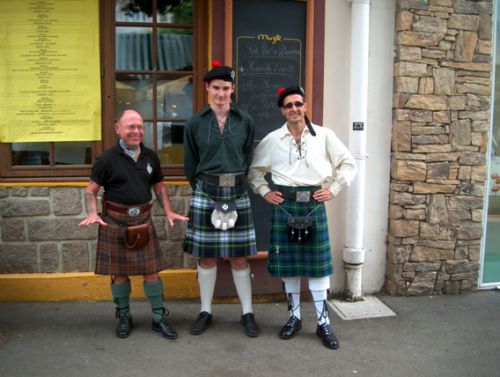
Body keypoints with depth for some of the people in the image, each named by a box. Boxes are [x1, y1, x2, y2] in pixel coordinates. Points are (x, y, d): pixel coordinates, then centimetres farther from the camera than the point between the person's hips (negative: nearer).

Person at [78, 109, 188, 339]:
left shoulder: (150, 157, 5)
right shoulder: (107, 160, -7)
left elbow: (158, 186, 15)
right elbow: (91, 190, -1)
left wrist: (168, 212, 4)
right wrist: (92, 214, -17)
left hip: (143, 221, 3)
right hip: (115, 223, -2)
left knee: (151, 270, 4)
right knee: (119, 273, 8)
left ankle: (159, 318, 18)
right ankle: (124, 317, 27)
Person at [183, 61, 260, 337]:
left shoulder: (245, 121, 2)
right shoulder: (195, 123, 1)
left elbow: (248, 159, 8)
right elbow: (190, 164, 8)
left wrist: (235, 184, 6)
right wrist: (203, 189, 8)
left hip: (237, 194, 0)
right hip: (205, 195, 0)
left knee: (239, 258, 6)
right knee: (206, 257, 7)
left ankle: (247, 313, 18)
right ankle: (205, 312, 22)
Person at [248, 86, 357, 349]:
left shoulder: (324, 135, 1)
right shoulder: (272, 139, 3)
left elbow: (348, 163, 7)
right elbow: (254, 169, 15)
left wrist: (333, 189, -1)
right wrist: (264, 191, 3)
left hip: (314, 204, -1)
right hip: (284, 204, 1)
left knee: (317, 262, 2)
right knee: (288, 262, 7)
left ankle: (323, 322, 12)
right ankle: (294, 317, 23)